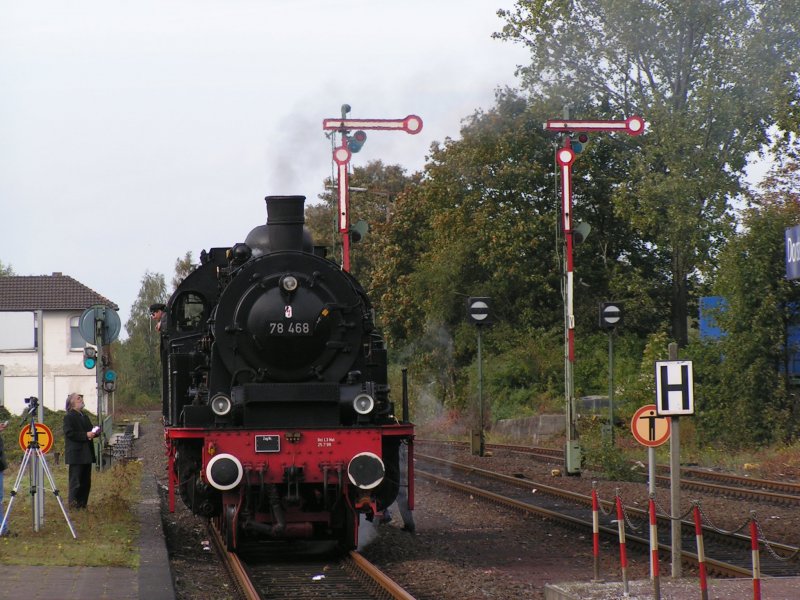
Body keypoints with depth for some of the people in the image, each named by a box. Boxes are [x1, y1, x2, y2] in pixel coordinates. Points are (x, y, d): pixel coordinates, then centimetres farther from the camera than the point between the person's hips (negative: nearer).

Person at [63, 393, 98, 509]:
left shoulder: (85, 417, 21)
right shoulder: (69, 417, -6)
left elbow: (89, 431, 26)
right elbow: (69, 433, -16)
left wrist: (95, 432, 2)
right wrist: (85, 435, -20)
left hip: (86, 455, 8)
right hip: (76, 455, -8)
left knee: (86, 482, 9)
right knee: (76, 481, -8)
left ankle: (83, 504, 13)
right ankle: (73, 504, -6)